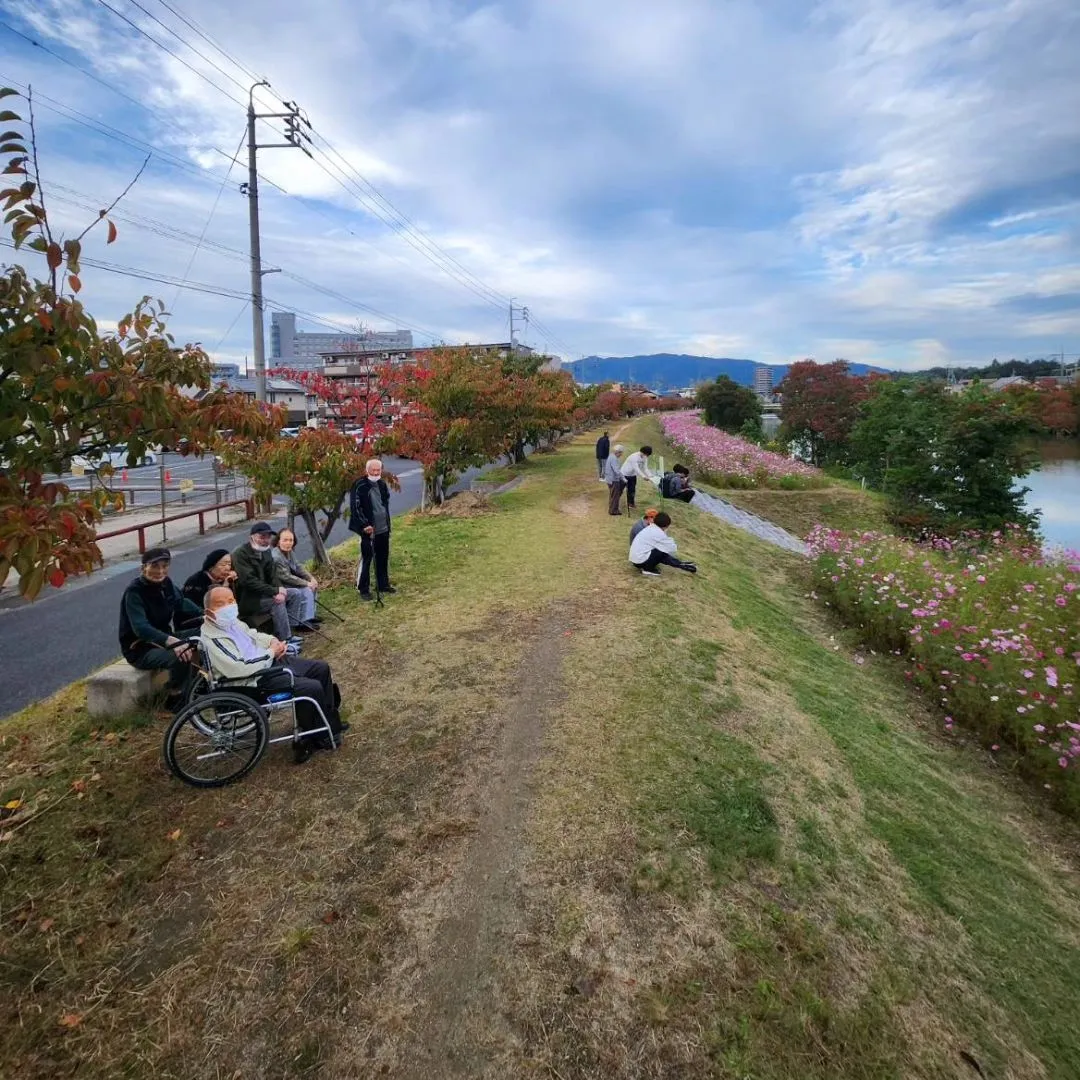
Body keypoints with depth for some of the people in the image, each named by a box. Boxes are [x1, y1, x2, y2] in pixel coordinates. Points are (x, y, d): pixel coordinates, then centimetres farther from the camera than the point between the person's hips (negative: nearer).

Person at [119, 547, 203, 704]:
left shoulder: (166, 583, -1)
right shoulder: (134, 592, -23)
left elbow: (182, 603, 17)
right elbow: (140, 628, -36)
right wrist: (171, 641, -51)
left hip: (163, 637, 8)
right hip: (140, 648, -8)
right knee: (180, 656, -34)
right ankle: (175, 697, -9)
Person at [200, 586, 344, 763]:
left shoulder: (230, 620, 3)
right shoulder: (212, 639, -24)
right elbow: (238, 669, -32)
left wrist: (273, 642, 0)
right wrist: (271, 652, -19)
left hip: (270, 661, 10)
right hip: (257, 679, -10)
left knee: (321, 668, 10)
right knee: (312, 688, -19)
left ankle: (330, 721, 20)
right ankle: (314, 738, 4)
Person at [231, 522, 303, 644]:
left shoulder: (265, 551, 7)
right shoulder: (241, 554, -20)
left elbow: (272, 574, 4)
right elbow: (249, 581, -26)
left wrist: (278, 592, -16)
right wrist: (275, 591, -25)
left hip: (261, 593, 9)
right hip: (246, 599, -9)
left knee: (294, 595, 2)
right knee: (276, 602, -27)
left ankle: (288, 633, 0)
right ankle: (284, 642, -21)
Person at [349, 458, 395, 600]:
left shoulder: (382, 484, 8)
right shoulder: (360, 486, -13)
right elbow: (355, 507, -17)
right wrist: (364, 525, -21)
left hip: (383, 528, 7)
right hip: (368, 529, -7)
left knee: (383, 558, 15)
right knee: (366, 558, -1)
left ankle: (383, 584, 29)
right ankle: (363, 589, 8)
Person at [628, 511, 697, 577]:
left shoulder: (650, 528, 8)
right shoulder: (658, 533, -18)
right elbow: (672, 548, -10)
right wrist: (675, 546, 10)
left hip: (635, 558, 10)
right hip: (641, 560, -10)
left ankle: (681, 565, 18)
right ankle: (648, 569, -1)